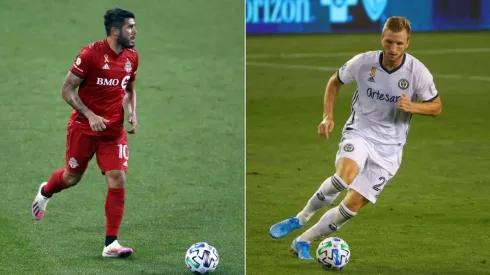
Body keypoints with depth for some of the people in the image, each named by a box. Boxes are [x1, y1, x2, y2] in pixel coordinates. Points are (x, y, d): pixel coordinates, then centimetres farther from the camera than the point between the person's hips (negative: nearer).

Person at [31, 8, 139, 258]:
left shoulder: (131, 57, 1)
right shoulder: (91, 54, -18)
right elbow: (67, 90, -14)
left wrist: (132, 113, 1)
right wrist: (90, 116, -22)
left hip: (114, 131, 4)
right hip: (84, 128, -4)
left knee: (117, 181, -9)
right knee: (72, 177, 12)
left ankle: (111, 244, -5)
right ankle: (45, 192, 49)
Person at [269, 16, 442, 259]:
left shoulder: (418, 72, -12)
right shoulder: (363, 62, -9)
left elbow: (436, 107, 0)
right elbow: (335, 81, 10)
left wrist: (413, 107, -21)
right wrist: (328, 116, -1)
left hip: (389, 147, 1)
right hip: (359, 132, -1)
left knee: (353, 204, -7)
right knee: (345, 175, -33)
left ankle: (303, 242, 9)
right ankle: (300, 219, -14)